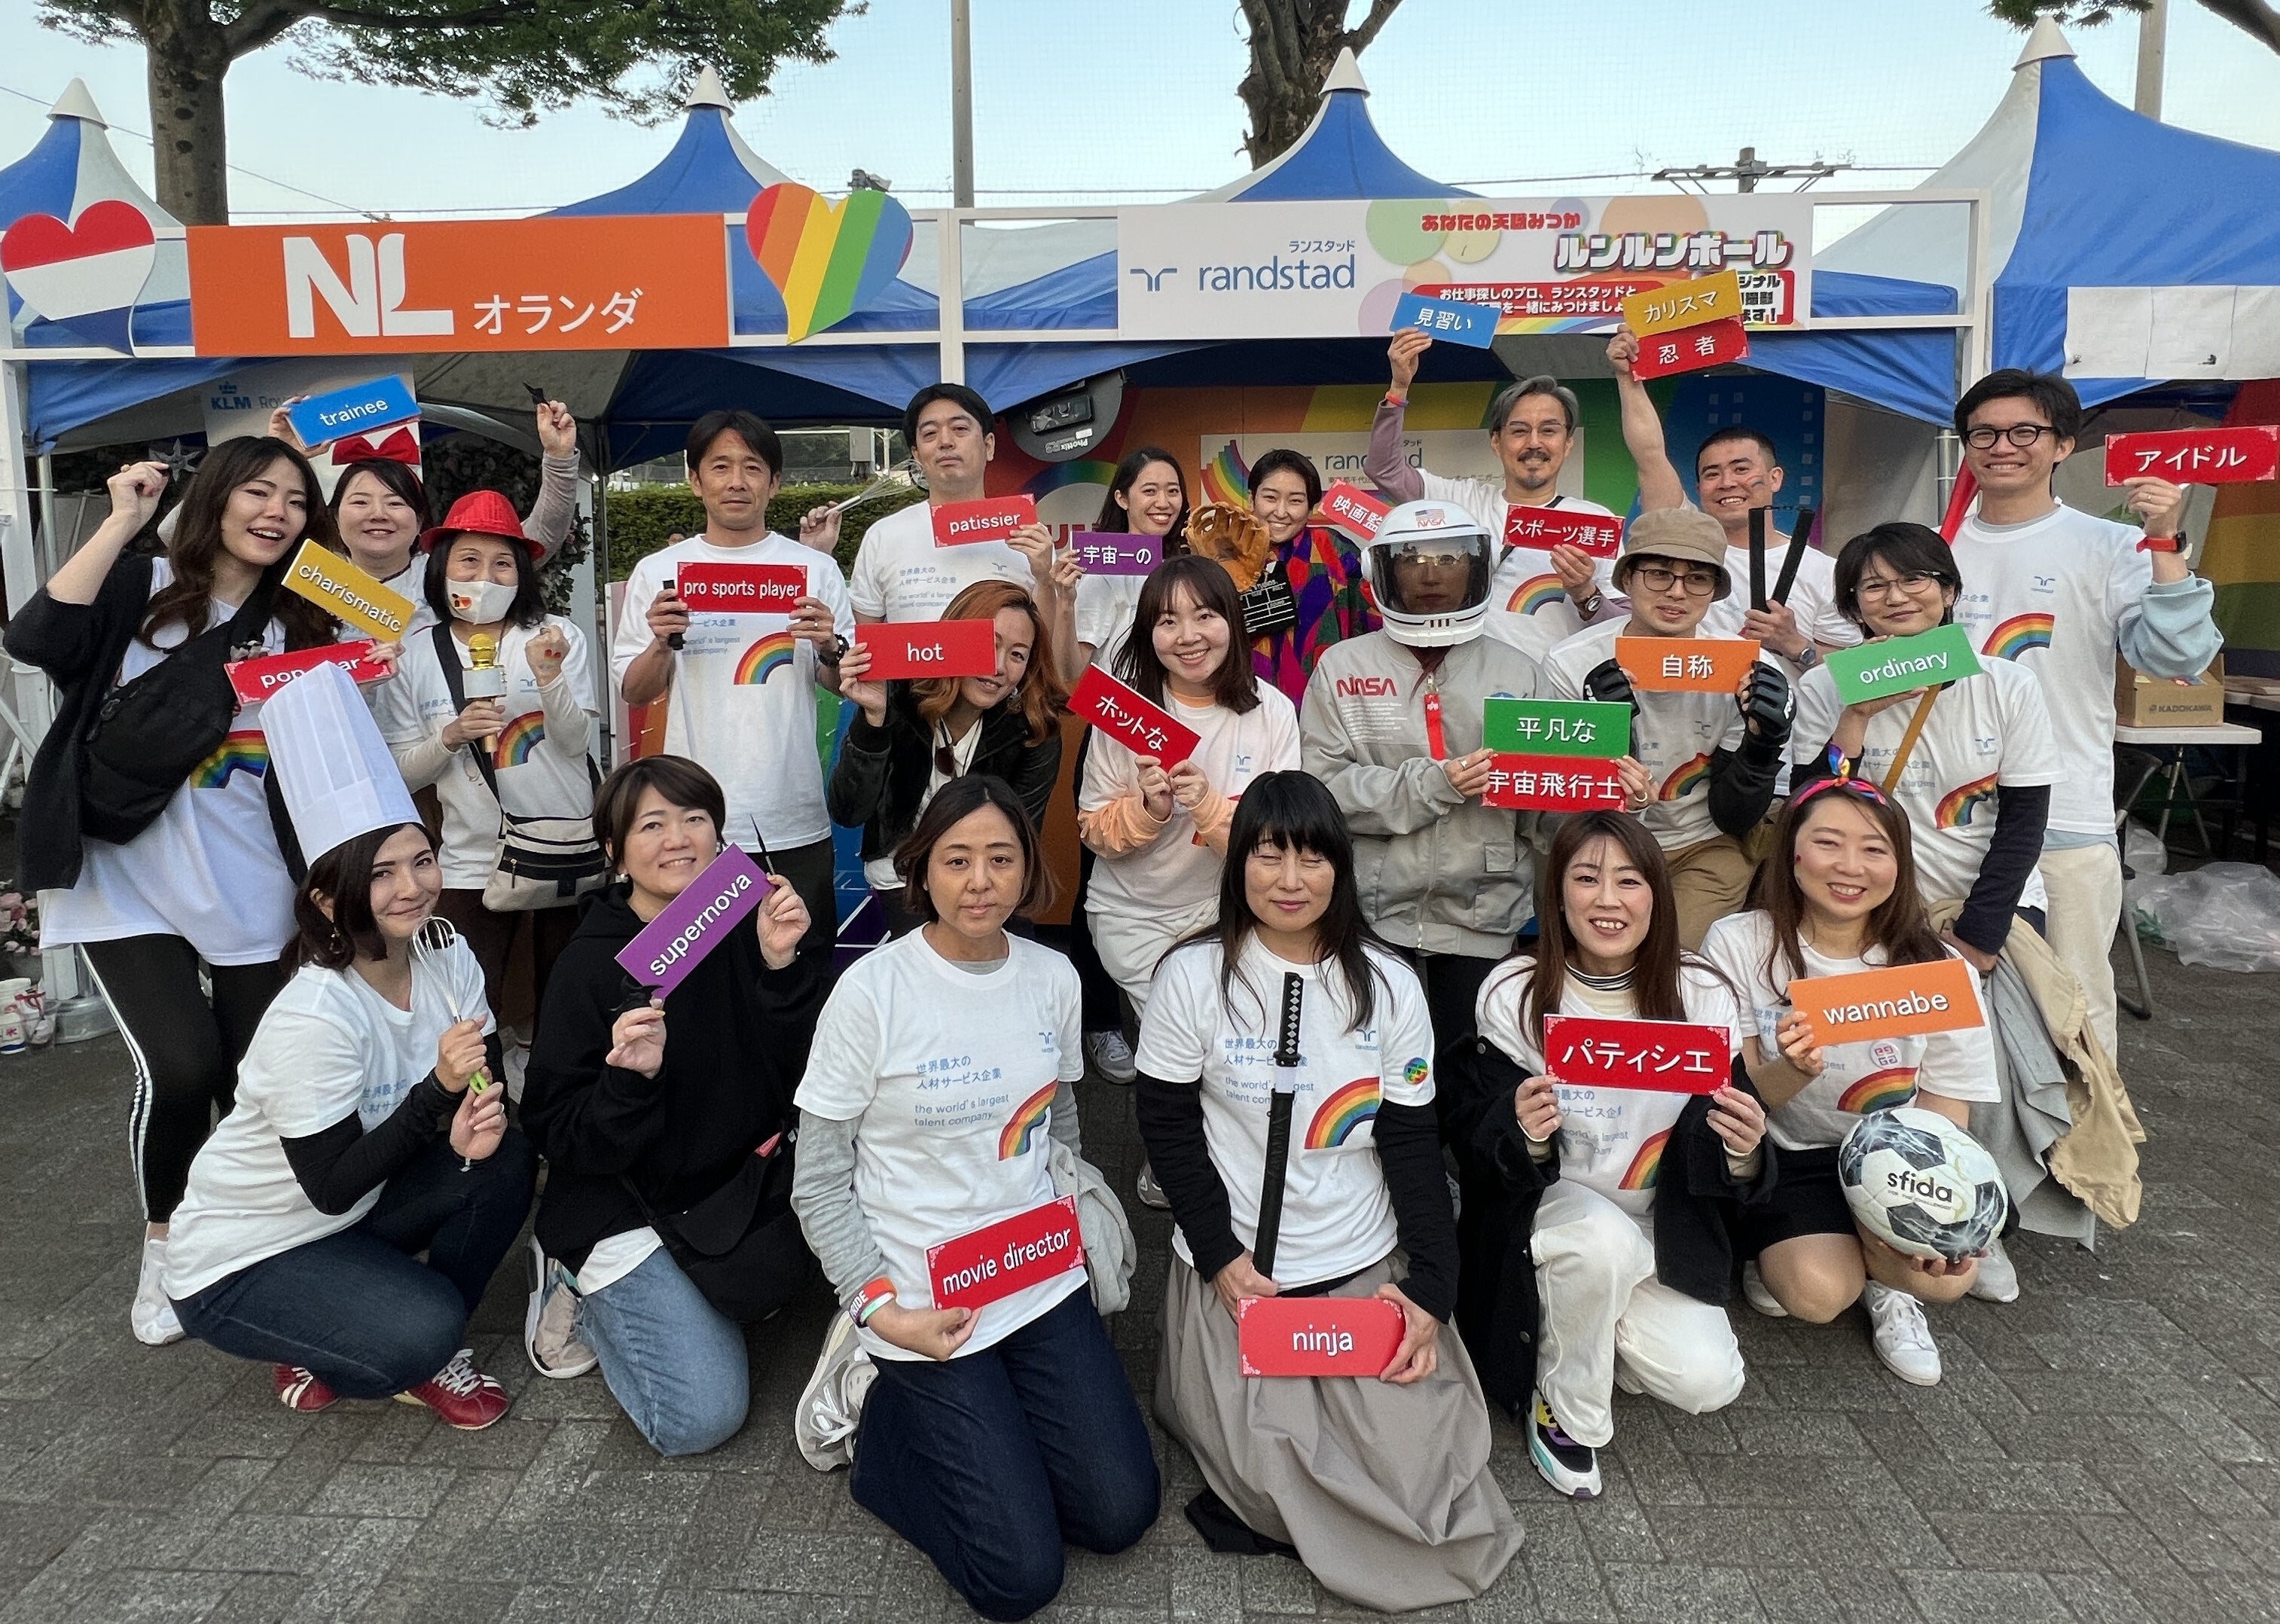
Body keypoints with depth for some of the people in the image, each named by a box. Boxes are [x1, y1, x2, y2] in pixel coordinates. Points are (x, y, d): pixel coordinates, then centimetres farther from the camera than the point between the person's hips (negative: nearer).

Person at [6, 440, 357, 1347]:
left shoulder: (300, 624, 9)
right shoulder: (140, 589, 0)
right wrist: (121, 523, -17)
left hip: (251, 891, 3)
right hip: (127, 883, -3)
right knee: (178, 1068, -14)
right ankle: (163, 1247, 12)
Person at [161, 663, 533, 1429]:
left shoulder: (447, 959, -11)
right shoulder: (313, 1019, -30)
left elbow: (488, 1086, -7)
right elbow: (331, 1185, -25)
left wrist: (478, 1122, -31)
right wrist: (439, 1091, -36)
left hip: (348, 1218, 6)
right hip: (237, 1261, -6)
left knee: (504, 1158, -18)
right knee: (421, 1330, -28)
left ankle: (428, 1351, 3)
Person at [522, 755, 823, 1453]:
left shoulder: (744, 930, -6)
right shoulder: (591, 963, -15)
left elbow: (796, 1076, -11)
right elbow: (558, 1134, -14)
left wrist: (782, 968, -25)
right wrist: (631, 1080, -34)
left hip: (741, 1181, 5)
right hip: (629, 1204, -4)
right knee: (700, 1419, -13)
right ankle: (586, 1291, 13)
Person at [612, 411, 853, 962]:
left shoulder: (816, 569, 6)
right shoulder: (657, 571, 7)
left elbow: (846, 686, 8)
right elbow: (634, 693, 8)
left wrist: (830, 649, -13)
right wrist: (662, 644, -11)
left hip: (794, 825, 0)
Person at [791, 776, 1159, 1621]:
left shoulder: (1054, 978, -1)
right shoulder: (873, 990, -15)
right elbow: (819, 1185, -8)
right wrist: (884, 1310, -15)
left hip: (1043, 1284, 5)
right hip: (925, 1301, -4)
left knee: (1121, 1512, 0)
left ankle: (967, 1428, 22)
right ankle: (888, 1423, 17)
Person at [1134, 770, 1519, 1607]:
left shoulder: (1388, 985, -2)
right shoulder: (1193, 976, -9)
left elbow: (1413, 1144, 0)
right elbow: (1167, 1126, -4)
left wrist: (1430, 1288, -6)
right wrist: (1222, 1256, -12)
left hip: (1365, 1264, 2)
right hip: (1234, 1267, -2)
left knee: (1416, 1461, -9)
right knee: (1272, 1472, -12)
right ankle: (1210, 1381, 20)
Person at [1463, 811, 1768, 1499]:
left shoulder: (1703, 996, -9)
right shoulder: (1514, 994, -13)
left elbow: (1727, 1166, -4)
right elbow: (1481, 1153, -10)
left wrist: (1743, 1152, -29)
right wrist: (1523, 1134, -34)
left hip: (1662, 1228, 3)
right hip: (1547, 1208, -2)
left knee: (1708, 1382, -16)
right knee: (1603, 1239, -34)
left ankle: (1583, 1328, 16)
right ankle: (1563, 1410, -7)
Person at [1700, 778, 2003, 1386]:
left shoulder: (1938, 969, -8)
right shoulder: (1738, 944, -12)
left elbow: (1946, 1127, -4)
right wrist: (1791, 1072, -32)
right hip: (1784, 1160, -1)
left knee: (1947, 1271, -27)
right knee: (1819, 1291, -26)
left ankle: (1882, 1282, 7)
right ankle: (1778, 1251, 9)